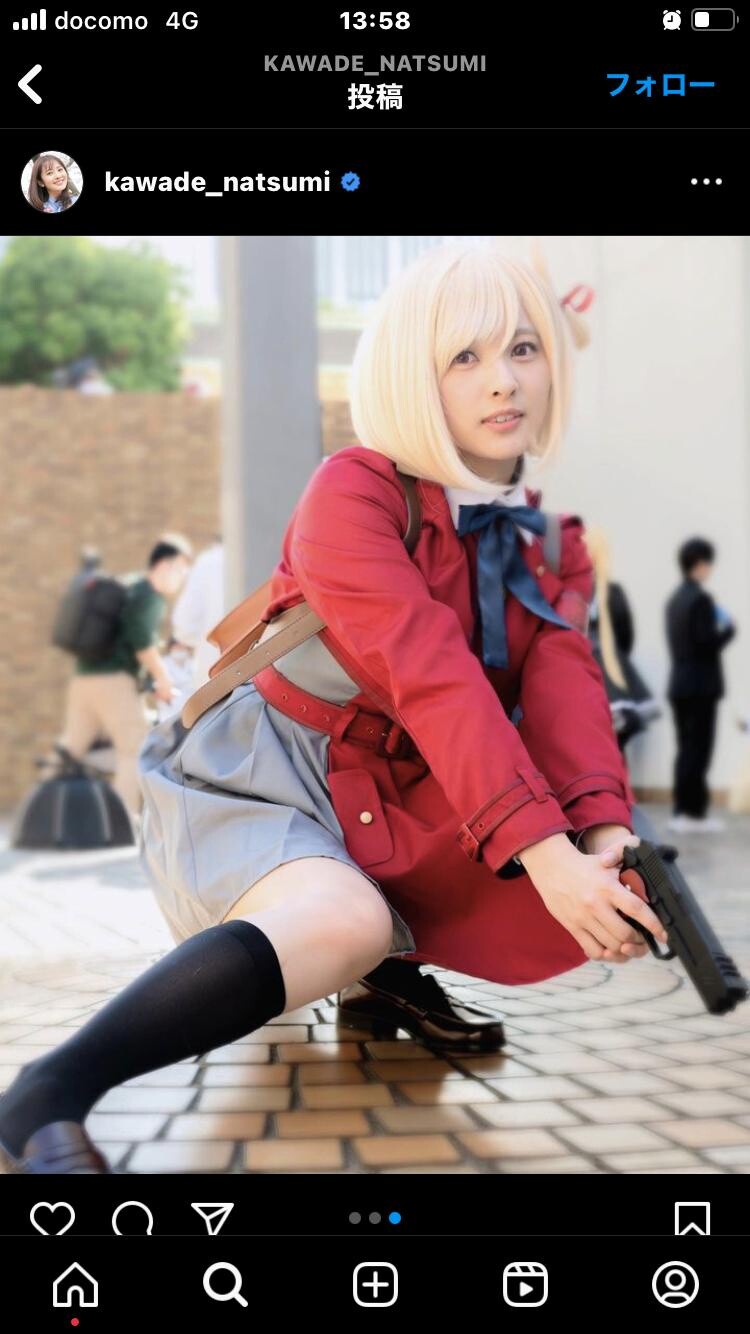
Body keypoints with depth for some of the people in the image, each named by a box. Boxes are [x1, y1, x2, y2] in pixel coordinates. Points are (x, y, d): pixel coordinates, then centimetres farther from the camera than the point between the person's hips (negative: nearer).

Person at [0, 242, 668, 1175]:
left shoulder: (551, 546, 7)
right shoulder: (354, 491, -15)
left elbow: (566, 688, -10)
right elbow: (432, 678, -27)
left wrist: (606, 833, -29)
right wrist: (544, 850, -35)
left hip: (393, 812, 7)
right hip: (258, 777, -7)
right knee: (345, 923, -38)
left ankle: (389, 979, 5)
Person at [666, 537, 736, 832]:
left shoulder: (675, 598, 12)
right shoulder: (701, 599, -15)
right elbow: (707, 644, -19)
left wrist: (717, 629, 16)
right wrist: (728, 628, -3)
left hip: (680, 682, 8)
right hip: (699, 685, -8)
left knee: (686, 750, 11)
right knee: (698, 750, -3)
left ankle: (682, 810, 14)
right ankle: (693, 813, -1)